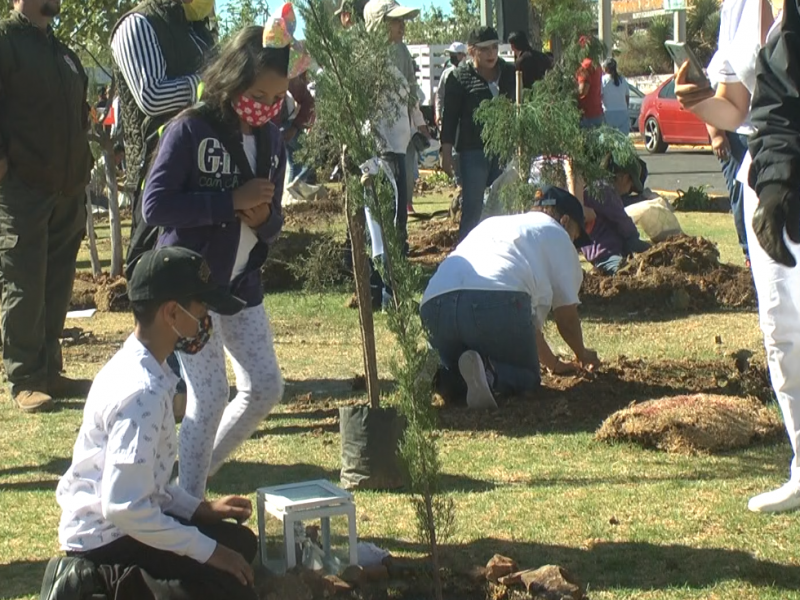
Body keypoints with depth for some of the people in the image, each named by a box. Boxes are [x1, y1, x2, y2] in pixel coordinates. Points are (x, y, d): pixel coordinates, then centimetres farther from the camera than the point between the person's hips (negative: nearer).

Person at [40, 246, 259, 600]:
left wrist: (200, 509, 9)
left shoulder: (132, 367, 5)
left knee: (240, 542, 17)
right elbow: (125, 507, -27)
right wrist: (208, 551, -19)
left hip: (103, 524, 9)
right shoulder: (142, 392, -24)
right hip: (106, 538, -9)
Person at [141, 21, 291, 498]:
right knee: (210, 397, -9)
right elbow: (155, 207, -20)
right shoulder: (190, 130, -15)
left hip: (242, 284, 7)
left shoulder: (271, 140, 4)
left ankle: (200, 472, 27)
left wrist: (265, 216, -13)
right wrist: (231, 201, -23)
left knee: (266, 389, 8)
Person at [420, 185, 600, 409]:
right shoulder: (556, 233, 24)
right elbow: (566, 316, 24)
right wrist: (582, 354, 45)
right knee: (527, 377, 13)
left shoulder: (491, 225, 41)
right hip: (498, 299, -6)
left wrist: (553, 362, 54)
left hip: (434, 304, 6)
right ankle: (485, 372, -19)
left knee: (455, 375, 28)